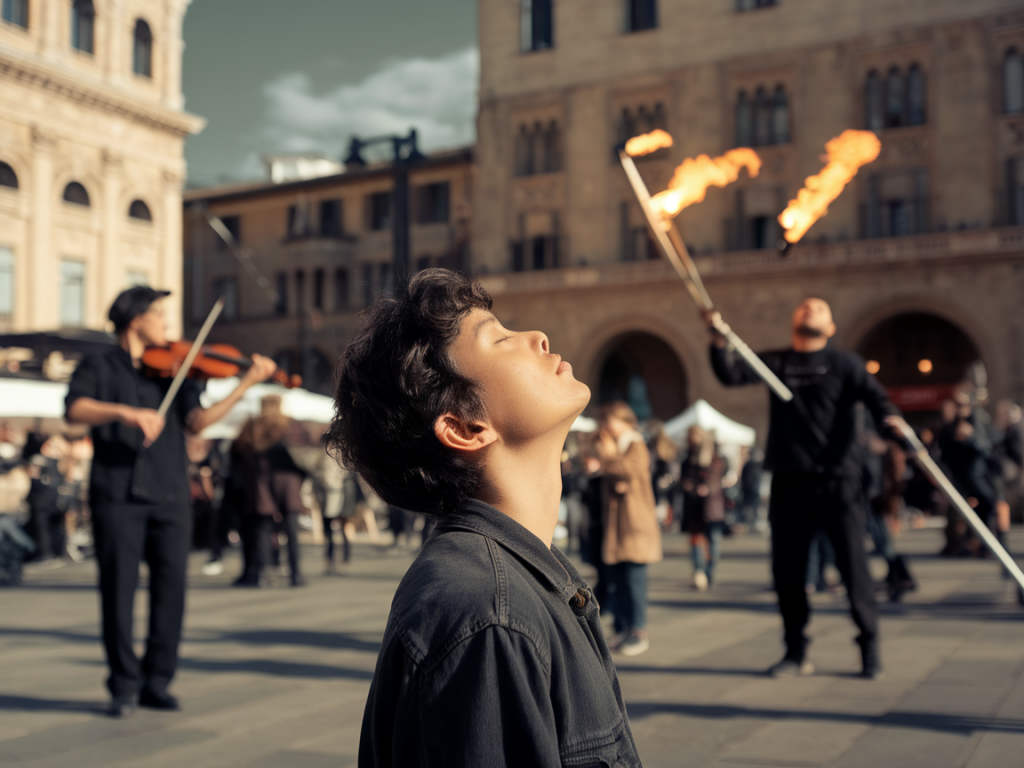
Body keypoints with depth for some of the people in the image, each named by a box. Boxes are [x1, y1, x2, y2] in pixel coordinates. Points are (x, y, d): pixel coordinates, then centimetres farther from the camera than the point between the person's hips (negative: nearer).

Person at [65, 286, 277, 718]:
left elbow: (196, 422, 0)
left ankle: (157, 682, 11)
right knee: (118, 587, -3)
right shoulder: (99, 367, 9)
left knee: (171, 588, -1)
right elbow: (74, 409, -10)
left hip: (169, 496, 3)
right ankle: (124, 685, 10)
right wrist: (125, 412, -26)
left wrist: (246, 385, -9)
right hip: (117, 495, -2)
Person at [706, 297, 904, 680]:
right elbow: (731, 374, 0)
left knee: (853, 565, -3)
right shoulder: (775, 362, 13)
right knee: (786, 570, 6)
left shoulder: (843, 363, 6)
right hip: (789, 483, 3)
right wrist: (718, 339, -17)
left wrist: (890, 418, -30)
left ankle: (870, 648, 13)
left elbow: (874, 396, -8)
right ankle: (796, 653, 20)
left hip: (837, 480, -3)